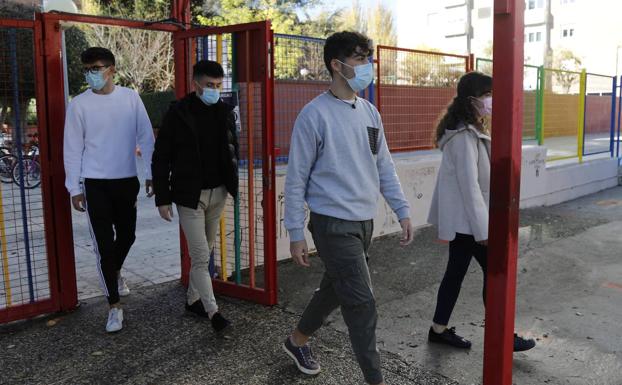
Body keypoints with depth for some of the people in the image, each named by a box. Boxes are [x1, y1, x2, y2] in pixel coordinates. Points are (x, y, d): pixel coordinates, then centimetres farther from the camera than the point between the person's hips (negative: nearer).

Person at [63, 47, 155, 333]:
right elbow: (72, 149, -1)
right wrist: (74, 188, -3)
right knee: (104, 245, -1)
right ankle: (115, 307, 9)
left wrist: (151, 174, -2)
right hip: (95, 183, -2)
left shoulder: (130, 97, -2)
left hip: (127, 180, 2)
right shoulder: (79, 104, -5)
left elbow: (146, 137, 1)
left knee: (127, 235, 16)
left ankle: (115, 273, 48)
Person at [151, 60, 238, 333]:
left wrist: (233, 186, 5)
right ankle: (212, 310, 4)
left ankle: (193, 299, 30)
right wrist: (162, 198, -8)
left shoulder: (225, 111, 4)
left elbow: (232, 151, 13)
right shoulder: (178, 113, -8)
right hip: (189, 195, -5)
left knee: (204, 251, 15)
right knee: (200, 256, -5)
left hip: (218, 193, 5)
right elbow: (161, 158, -5)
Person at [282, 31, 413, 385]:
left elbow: (384, 167, 13)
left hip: (365, 222, 7)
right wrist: (296, 233, -9)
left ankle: (298, 340, 44)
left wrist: (403, 211, 7)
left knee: (336, 289, 20)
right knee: (362, 304, -4)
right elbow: (297, 178, -10)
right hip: (333, 224, -7)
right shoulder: (315, 114, -13)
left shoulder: (370, 113, 8)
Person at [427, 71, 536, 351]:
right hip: (467, 220, -10)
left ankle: (439, 329, 24)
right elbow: (469, 184, -23)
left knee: (456, 271, 14)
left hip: (460, 219, 10)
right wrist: (483, 229, -20)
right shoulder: (465, 136, -20)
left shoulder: (471, 132, 12)